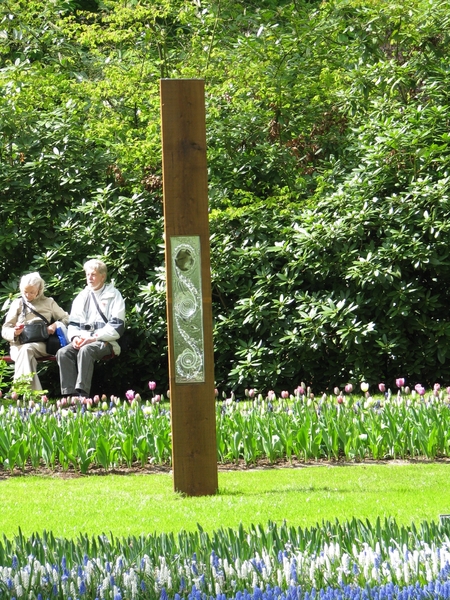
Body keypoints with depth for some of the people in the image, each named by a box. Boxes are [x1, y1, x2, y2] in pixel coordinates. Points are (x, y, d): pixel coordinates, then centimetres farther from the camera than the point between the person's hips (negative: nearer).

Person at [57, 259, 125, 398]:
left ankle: (82, 394, -44)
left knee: (85, 350, -37)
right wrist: (75, 337, -1)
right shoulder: (82, 296, 22)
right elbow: (73, 323, 22)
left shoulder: (113, 295, 5)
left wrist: (94, 338, -15)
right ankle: (69, 394, -32)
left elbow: (116, 326, -5)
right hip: (83, 340, 5)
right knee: (63, 353, -24)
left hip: (105, 341, -5)